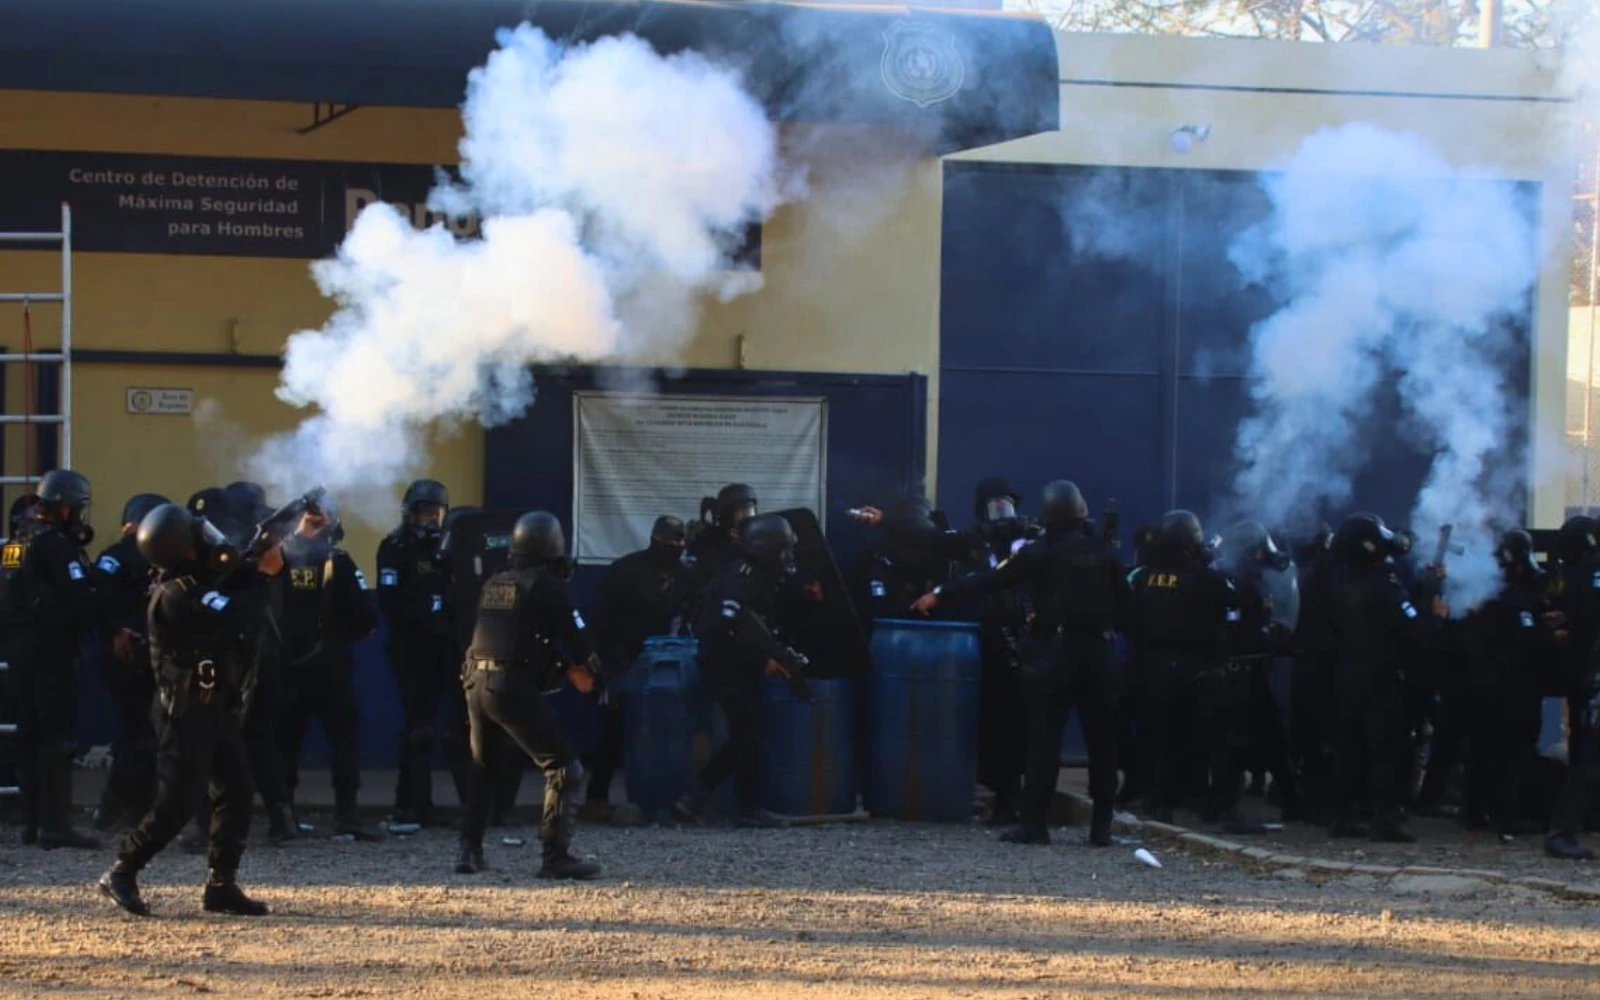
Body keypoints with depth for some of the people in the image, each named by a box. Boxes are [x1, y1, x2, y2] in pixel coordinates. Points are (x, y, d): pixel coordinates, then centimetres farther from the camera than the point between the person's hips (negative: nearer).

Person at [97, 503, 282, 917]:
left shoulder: (199, 580, 9)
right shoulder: (178, 594, -21)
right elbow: (235, 617, -28)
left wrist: (257, 563, -4)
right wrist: (263, 573, -18)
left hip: (218, 707, 9)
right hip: (190, 710, -9)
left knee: (237, 793, 6)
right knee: (177, 801, -9)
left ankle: (221, 884, 10)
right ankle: (121, 874, 1)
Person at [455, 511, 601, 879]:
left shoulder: (492, 585, 17)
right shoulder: (548, 587, -3)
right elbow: (578, 643, -7)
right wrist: (584, 674, 13)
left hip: (475, 681, 7)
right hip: (513, 687, -7)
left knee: (484, 768, 26)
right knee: (564, 769, 1)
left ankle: (469, 850, 21)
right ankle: (555, 856, -6)